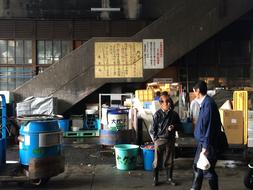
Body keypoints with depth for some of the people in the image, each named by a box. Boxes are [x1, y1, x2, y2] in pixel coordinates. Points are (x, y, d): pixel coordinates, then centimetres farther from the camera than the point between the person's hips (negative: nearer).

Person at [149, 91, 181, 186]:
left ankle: (169, 178, 27)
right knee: (157, 161, 5)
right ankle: (155, 179, 18)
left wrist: (174, 127, -7)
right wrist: (155, 139, -5)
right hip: (160, 140, -3)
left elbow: (178, 124, 13)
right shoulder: (157, 114, -9)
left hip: (170, 140, 3)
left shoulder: (174, 114, -1)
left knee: (169, 160, 13)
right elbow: (153, 128, -4)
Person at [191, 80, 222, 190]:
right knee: (197, 166, 19)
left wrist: (206, 146, -22)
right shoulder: (204, 103, 11)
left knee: (208, 170, 0)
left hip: (208, 144, -10)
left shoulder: (208, 103, -19)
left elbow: (209, 126, -22)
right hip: (202, 142, 10)